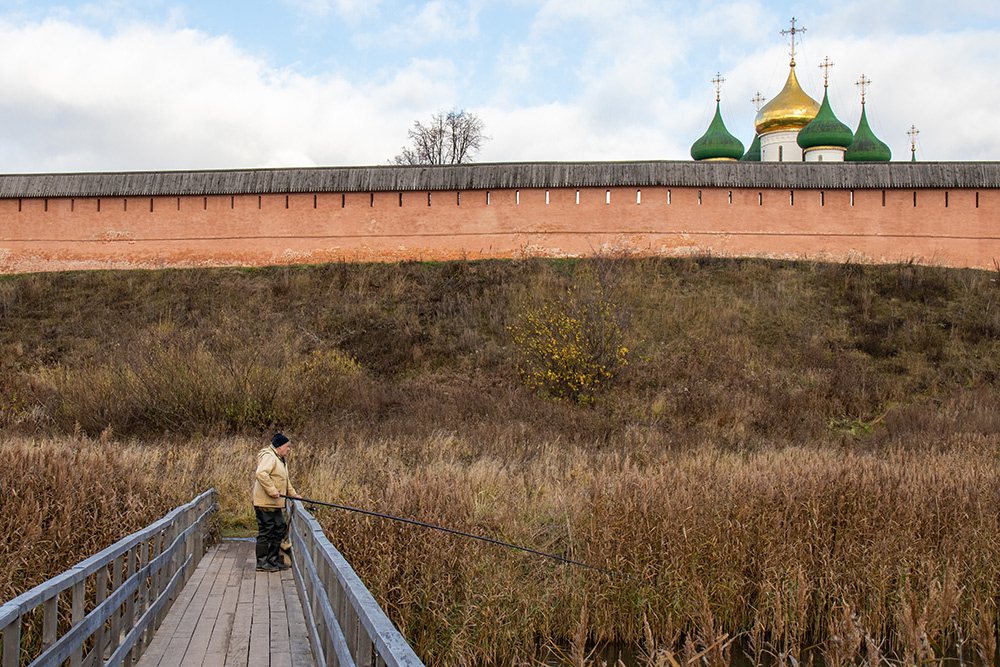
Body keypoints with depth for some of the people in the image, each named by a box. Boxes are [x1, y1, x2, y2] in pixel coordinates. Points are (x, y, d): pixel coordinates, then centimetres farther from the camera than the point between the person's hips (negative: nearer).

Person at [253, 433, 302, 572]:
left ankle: (273, 560, 20)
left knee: (280, 528, 12)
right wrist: (272, 490, -29)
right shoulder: (269, 456, -14)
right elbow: (261, 474, -30)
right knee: (265, 531, -5)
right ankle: (262, 563, 2)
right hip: (265, 503, -11)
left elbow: (285, 481, 30)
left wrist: (293, 494, 20)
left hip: (275, 504, 11)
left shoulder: (280, 459, 21)